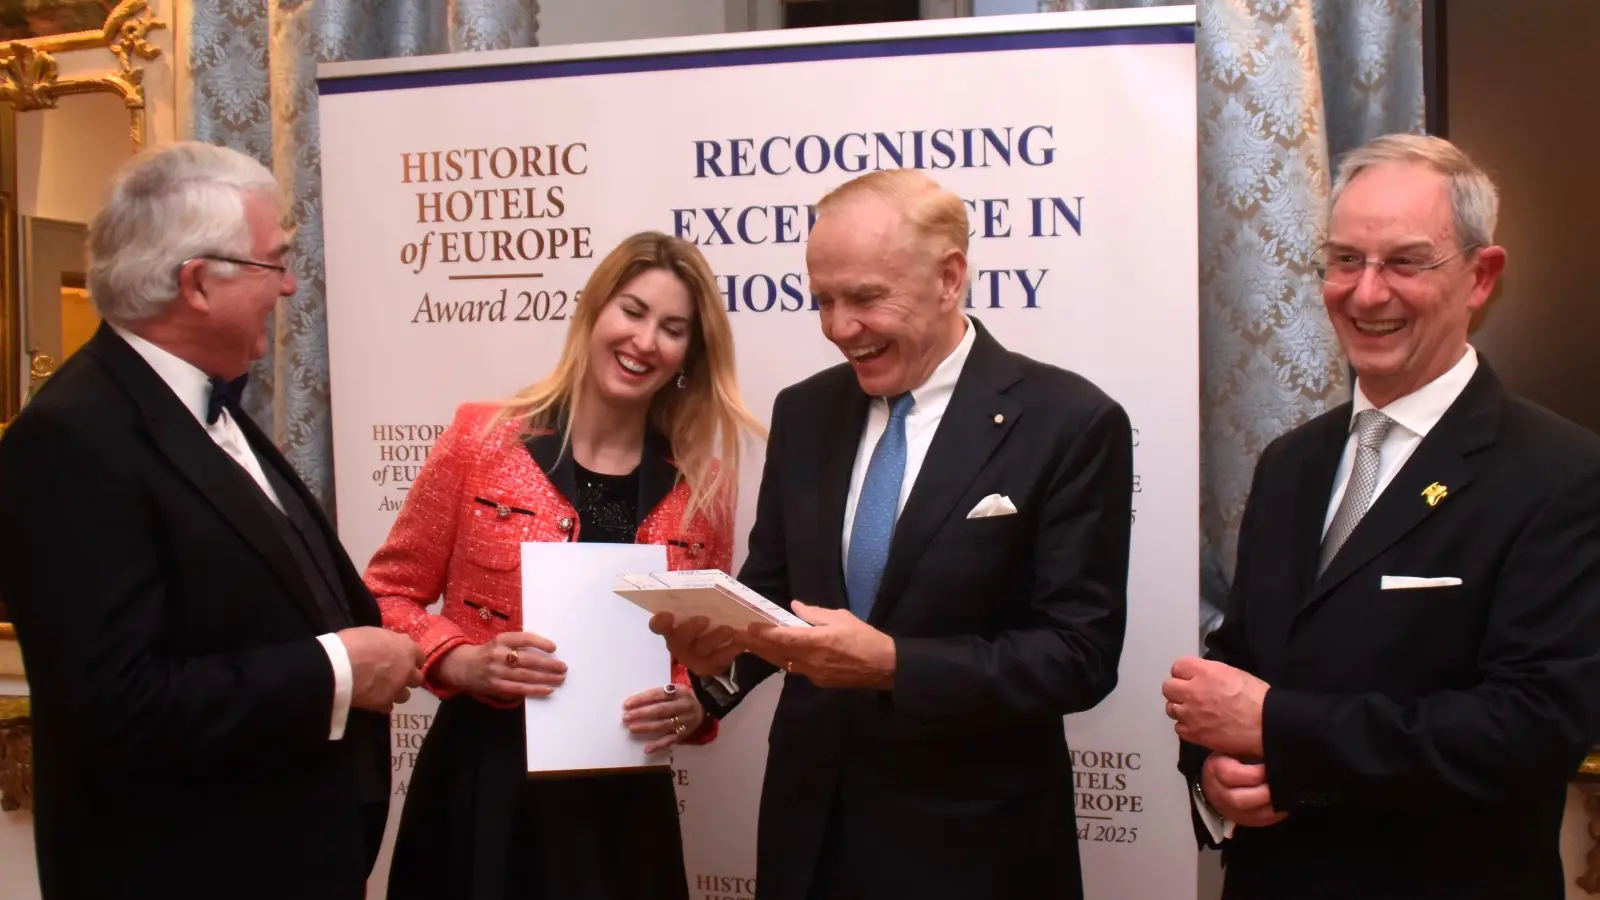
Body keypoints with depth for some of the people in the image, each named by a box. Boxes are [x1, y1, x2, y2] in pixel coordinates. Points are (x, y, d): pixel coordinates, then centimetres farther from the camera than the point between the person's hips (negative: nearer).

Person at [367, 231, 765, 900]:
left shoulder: (704, 485, 1)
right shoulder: (483, 439, -5)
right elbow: (390, 594, 1)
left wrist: (691, 705, -10)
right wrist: (463, 663, -16)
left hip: (622, 799, 2)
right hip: (481, 784, -2)